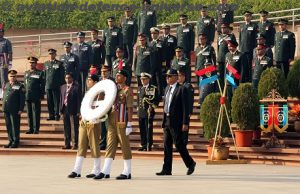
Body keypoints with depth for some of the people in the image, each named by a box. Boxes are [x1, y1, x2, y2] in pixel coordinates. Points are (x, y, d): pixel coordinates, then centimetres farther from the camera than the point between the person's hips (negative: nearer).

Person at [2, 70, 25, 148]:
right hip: (6, 109, 6)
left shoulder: (20, 86, -3)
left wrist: (21, 109, -12)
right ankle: (11, 140, 19)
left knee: (15, 126, -2)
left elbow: (22, 99, -6)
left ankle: (16, 141, 5)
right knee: (8, 125, 10)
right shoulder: (6, 85, 15)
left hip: (15, 110, -6)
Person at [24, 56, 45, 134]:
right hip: (27, 96, 5)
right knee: (29, 113, 7)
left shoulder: (40, 73, 0)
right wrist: (24, 95, 9)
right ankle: (31, 128, 13)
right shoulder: (26, 73, 15)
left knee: (36, 113, -2)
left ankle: (36, 129, 4)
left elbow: (42, 86, -2)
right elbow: (24, 84, 17)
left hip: (36, 97, -5)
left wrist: (41, 96, -8)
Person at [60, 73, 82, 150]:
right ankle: (67, 144, 17)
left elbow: (79, 100, -8)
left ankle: (75, 144, 1)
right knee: (66, 128, 10)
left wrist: (78, 111, -13)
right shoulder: (63, 87, 13)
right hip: (65, 109, 6)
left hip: (73, 110, -6)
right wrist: (61, 110, 8)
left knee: (74, 128, -3)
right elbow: (61, 99, 14)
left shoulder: (76, 87, -5)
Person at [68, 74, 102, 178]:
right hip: (84, 123, 7)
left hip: (93, 123, -7)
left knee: (94, 146, -1)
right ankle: (77, 170, 1)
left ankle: (97, 171, 8)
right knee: (81, 146, 3)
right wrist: (82, 119, 12)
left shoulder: (99, 93, -6)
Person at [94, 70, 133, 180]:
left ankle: (127, 172, 7)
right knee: (110, 146, 4)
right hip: (112, 123, 7)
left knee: (125, 147, 1)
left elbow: (130, 108, -10)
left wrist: (129, 125, -15)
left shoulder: (127, 91, -6)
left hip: (122, 123, -7)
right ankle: (105, 172, 3)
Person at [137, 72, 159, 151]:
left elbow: (156, 100, -6)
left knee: (149, 130, -5)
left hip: (149, 112, -6)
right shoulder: (140, 89, 16)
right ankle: (144, 145, 13)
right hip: (141, 112, 6)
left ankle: (149, 146, -2)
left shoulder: (153, 88, -3)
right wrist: (138, 109, 15)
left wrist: (151, 108, -13)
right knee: (142, 130, 7)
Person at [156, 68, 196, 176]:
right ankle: (166, 169, 9)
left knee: (178, 144, -4)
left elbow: (185, 107, -12)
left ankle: (190, 163, 15)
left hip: (176, 122, -8)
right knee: (167, 146, 6)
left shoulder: (181, 89, -10)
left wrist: (185, 123, -16)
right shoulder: (167, 88, 14)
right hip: (167, 121, 8)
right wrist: (164, 120, 15)